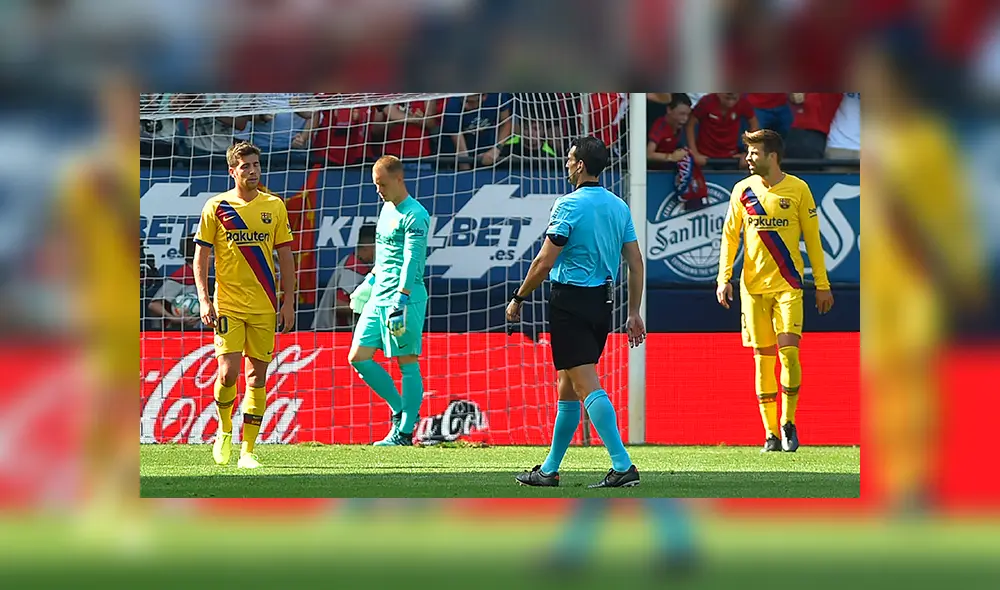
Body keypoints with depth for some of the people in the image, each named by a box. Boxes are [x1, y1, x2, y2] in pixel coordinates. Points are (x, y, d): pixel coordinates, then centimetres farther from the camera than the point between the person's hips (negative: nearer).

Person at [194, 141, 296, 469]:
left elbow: (285, 256, 10)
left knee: (257, 377, 1)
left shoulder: (274, 207, 6)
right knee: (228, 373, -13)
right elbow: (201, 257, 2)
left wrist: (288, 302, 5)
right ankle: (224, 430, 14)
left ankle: (247, 452, 6)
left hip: (264, 306, 2)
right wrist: (204, 300, -8)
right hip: (228, 305, -2)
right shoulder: (216, 207, 0)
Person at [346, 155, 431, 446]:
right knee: (358, 358, 5)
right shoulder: (387, 208, 16)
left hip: (406, 299, -10)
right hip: (378, 297, 10)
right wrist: (371, 280, 33)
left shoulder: (415, 215, -12)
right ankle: (401, 411, 17)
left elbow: (412, 259, -20)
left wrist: (402, 298, -27)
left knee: (407, 363, -3)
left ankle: (404, 432, 0)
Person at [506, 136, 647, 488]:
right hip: (602, 303, 8)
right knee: (568, 388, 16)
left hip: (570, 303, -8)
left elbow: (544, 263, -13)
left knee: (587, 385, -11)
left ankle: (622, 465, -21)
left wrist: (518, 299, -2)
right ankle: (549, 469, 23)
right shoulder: (619, 207, 9)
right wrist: (634, 313, 13)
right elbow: (635, 264, 9)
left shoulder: (569, 205, -12)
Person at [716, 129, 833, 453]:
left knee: (788, 351, -13)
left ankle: (788, 423, 2)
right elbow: (730, 235, 8)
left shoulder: (798, 189, 1)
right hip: (753, 286, 2)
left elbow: (812, 238, 5)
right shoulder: (742, 190, 6)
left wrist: (822, 285, 5)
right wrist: (724, 277, -3)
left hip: (788, 285, -2)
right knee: (763, 357, 1)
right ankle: (771, 434, 6)